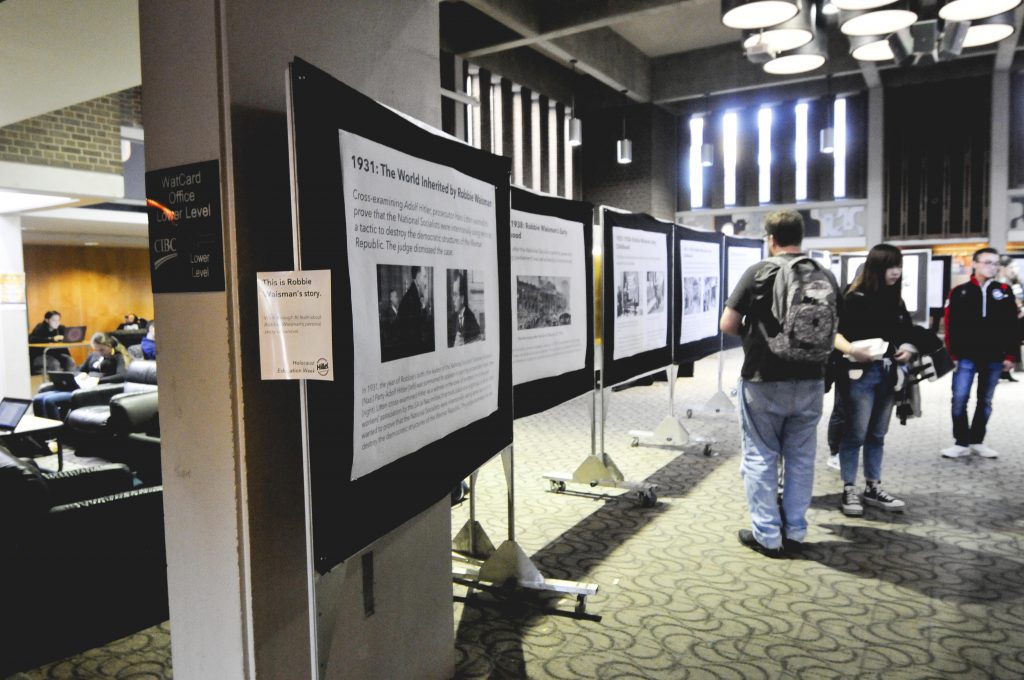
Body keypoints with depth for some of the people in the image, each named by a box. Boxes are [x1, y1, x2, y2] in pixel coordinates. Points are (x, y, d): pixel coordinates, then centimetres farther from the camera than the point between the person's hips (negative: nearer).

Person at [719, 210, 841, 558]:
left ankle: (766, 535, 12)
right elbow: (833, 331, 13)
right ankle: (795, 533, 22)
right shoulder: (825, 276, 4)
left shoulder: (758, 272, -10)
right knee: (800, 457, 14)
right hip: (810, 381, 4)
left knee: (761, 457, 7)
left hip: (764, 381, -4)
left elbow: (727, 326, -11)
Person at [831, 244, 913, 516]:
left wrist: (907, 350, -2)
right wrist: (851, 350, -31)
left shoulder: (896, 301, 12)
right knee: (855, 433, -1)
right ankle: (849, 490, 9)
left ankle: (873, 488, 24)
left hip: (888, 374, 7)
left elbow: (907, 333, 18)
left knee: (877, 434, 14)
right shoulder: (854, 298, -9)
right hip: (860, 374, -6)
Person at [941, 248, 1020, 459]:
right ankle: (961, 443, 4)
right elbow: (951, 327, -2)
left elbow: (1012, 327, 6)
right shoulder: (959, 292, 0)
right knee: (959, 399, -6)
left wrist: (1011, 355, 1)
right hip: (966, 357, -2)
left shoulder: (1004, 291, 6)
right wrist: (952, 355, -7)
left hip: (994, 358, 2)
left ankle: (977, 441, 23)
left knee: (985, 401, 11)